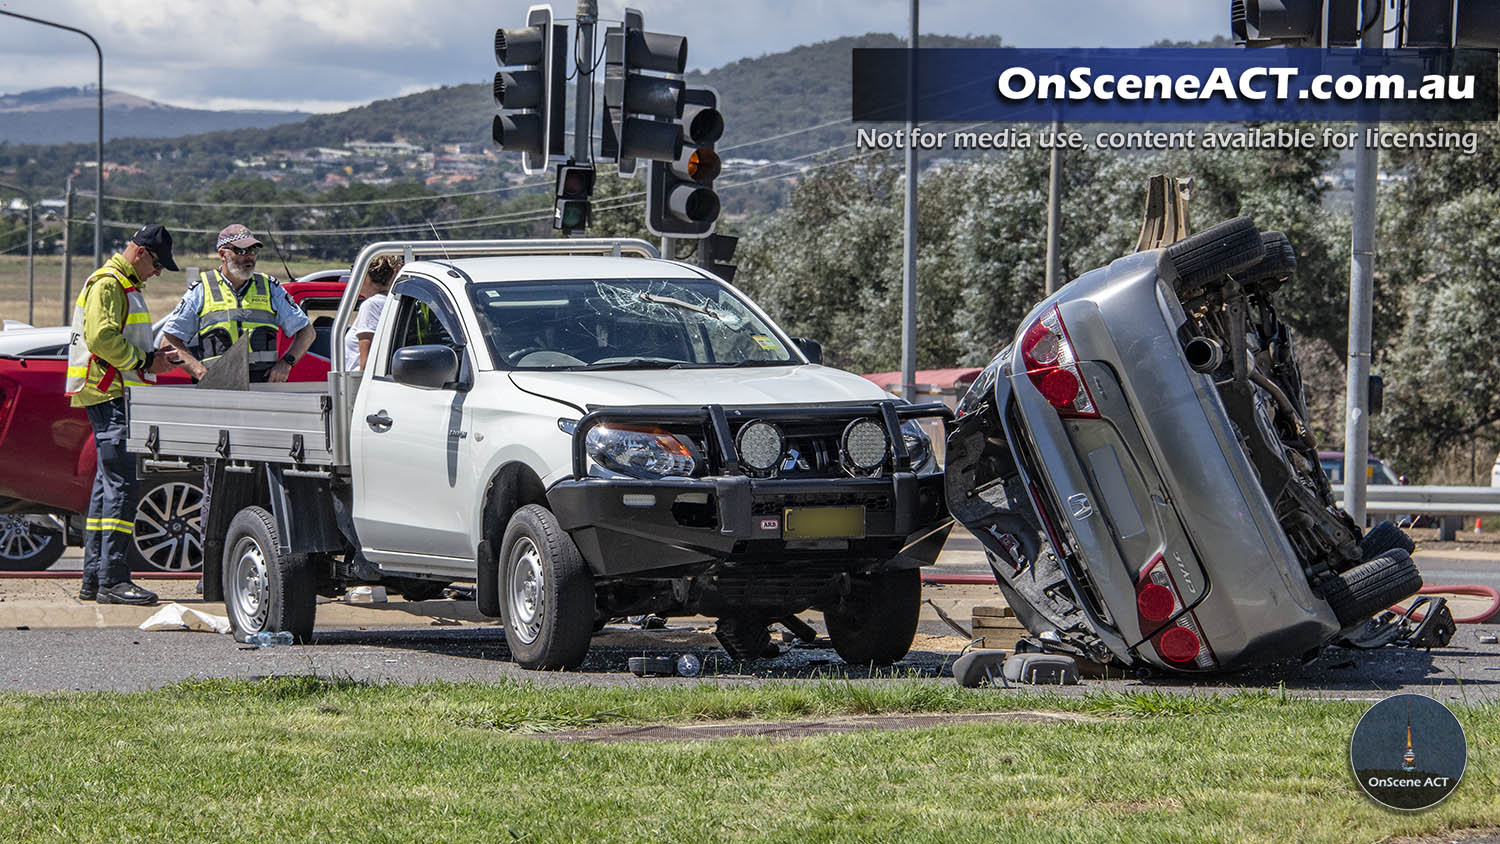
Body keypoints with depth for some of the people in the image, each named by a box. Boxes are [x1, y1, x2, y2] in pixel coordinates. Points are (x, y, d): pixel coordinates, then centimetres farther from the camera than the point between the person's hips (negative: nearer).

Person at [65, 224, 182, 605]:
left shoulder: (128, 286, 23)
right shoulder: (107, 284, -10)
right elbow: (101, 338, -21)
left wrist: (154, 357, 12)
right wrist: (146, 361, -16)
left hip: (116, 397, 11)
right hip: (108, 395, -11)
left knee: (108, 484, 11)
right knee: (121, 485, -14)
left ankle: (94, 579, 13)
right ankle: (112, 580, -17)